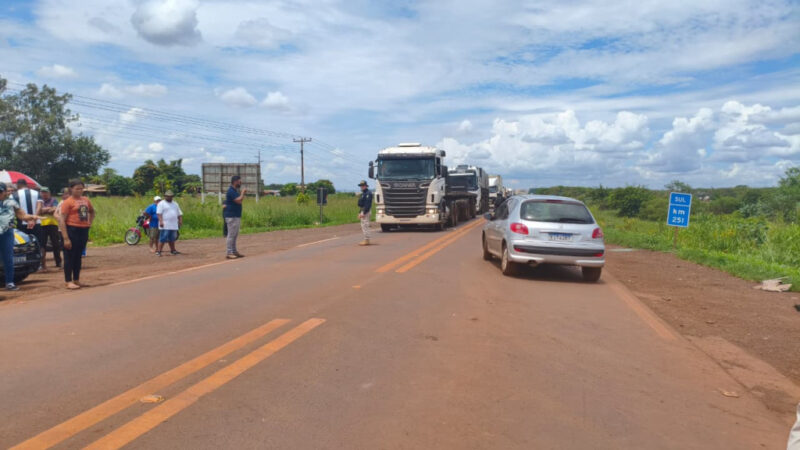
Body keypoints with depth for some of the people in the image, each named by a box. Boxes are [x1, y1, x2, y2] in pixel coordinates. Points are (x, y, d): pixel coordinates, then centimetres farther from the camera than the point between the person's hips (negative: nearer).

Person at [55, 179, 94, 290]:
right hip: (72, 230, -6)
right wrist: (66, 238, -19)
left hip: (84, 230, 6)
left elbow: (92, 212, 31)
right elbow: (62, 220, -13)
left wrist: (90, 222, 13)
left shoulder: (86, 200, 10)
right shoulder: (68, 202, -9)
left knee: (78, 256, 14)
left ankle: (76, 280, 24)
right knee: (69, 256, -1)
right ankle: (69, 282, 4)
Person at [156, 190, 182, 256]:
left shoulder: (175, 204, 19)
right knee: (163, 239, -9)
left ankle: (173, 250, 22)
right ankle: (158, 251, -8)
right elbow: (159, 213, -10)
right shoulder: (161, 204, 0)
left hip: (174, 225, 6)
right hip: (165, 226, -6)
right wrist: (161, 221, -22)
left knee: (172, 239, 13)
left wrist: (180, 220, 8)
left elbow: (179, 213, 21)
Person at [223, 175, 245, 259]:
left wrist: (242, 193, 1)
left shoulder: (235, 190, 16)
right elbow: (239, 201, -23)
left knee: (235, 235, 13)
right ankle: (229, 253, -4)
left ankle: (234, 251, 20)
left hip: (237, 216, 10)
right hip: (231, 216, -10)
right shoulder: (231, 191, -15)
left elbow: (240, 200, 16)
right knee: (231, 235, -7)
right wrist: (242, 192, -12)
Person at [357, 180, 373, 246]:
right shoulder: (363, 194, 19)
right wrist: (360, 213, 19)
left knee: (365, 226, -11)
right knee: (363, 226, 12)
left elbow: (367, 204, -21)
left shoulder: (368, 193, -13)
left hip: (366, 211, -11)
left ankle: (366, 240, -9)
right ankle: (366, 240, 16)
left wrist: (364, 213, -25)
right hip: (362, 211, 11)